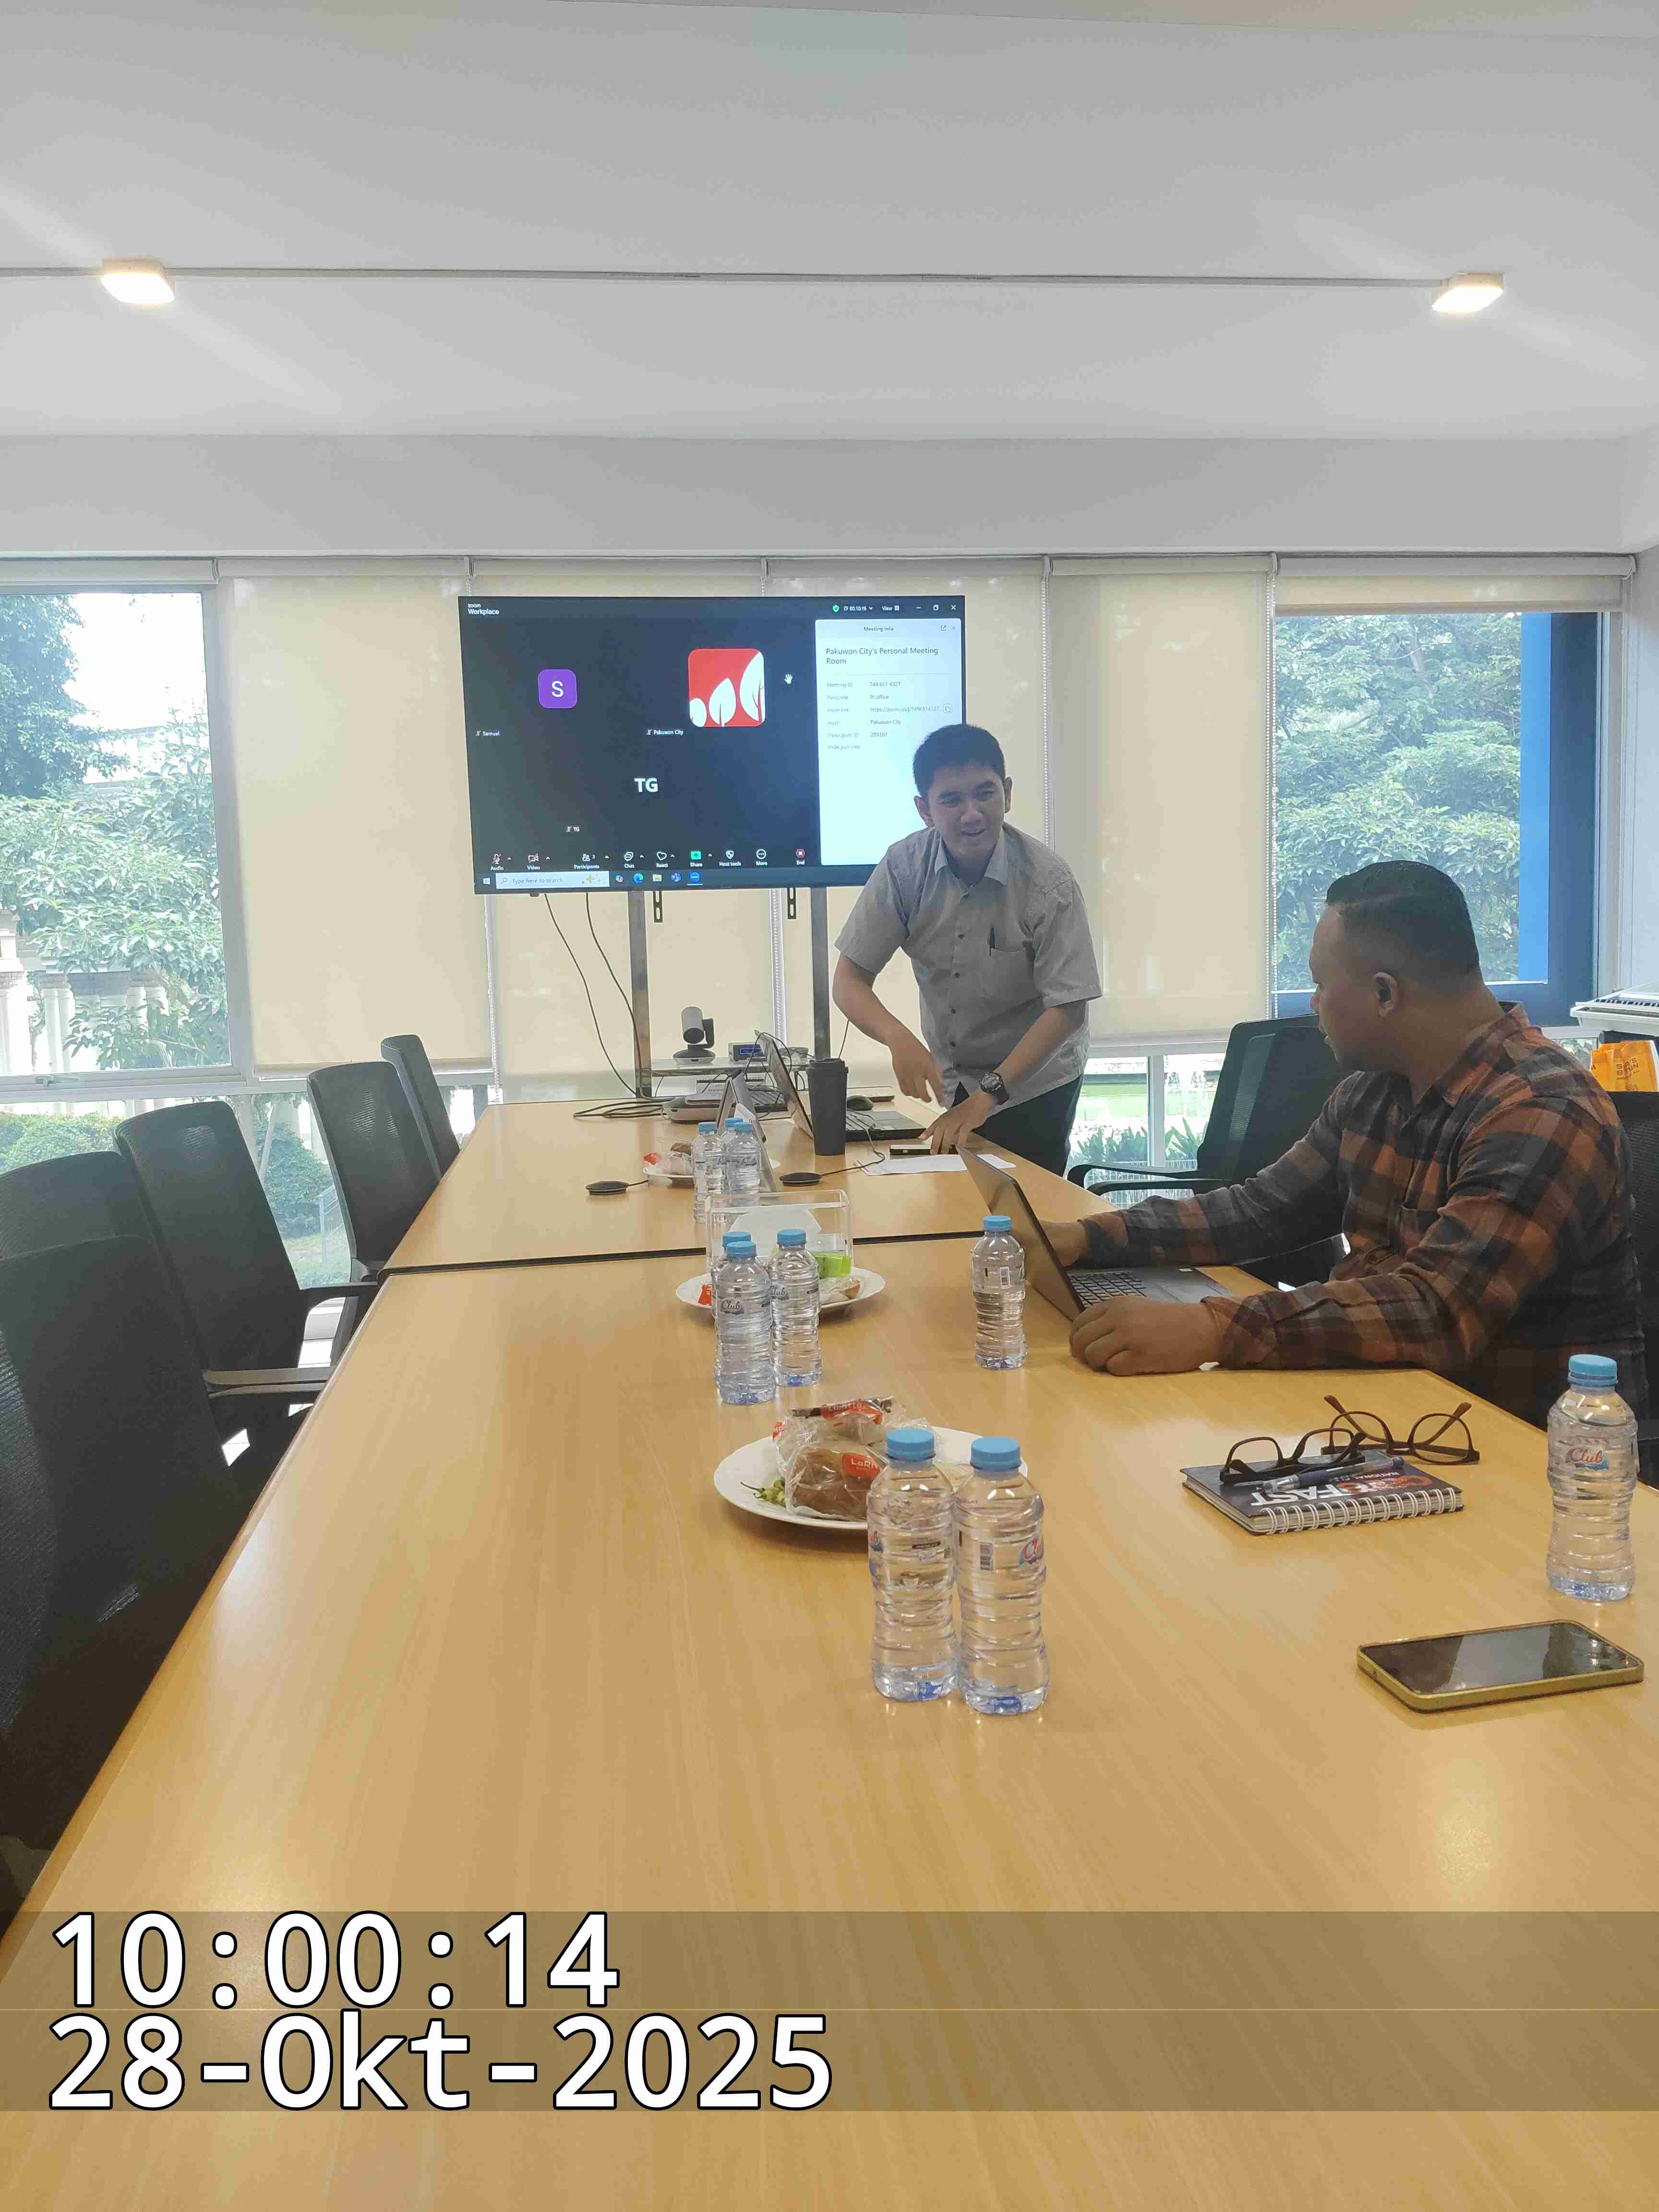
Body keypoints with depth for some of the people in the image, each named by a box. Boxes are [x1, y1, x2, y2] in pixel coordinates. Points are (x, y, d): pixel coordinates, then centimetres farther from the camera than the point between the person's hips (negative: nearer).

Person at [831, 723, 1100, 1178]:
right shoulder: (904, 867, -15)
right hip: (950, 1079, 3)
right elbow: (849, 980, -13)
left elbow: (1067, 1008, -22)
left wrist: (987, 1094, -31)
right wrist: (898, 1037, -34)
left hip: (1033, 1084, -3)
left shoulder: (1048, 882, -22)